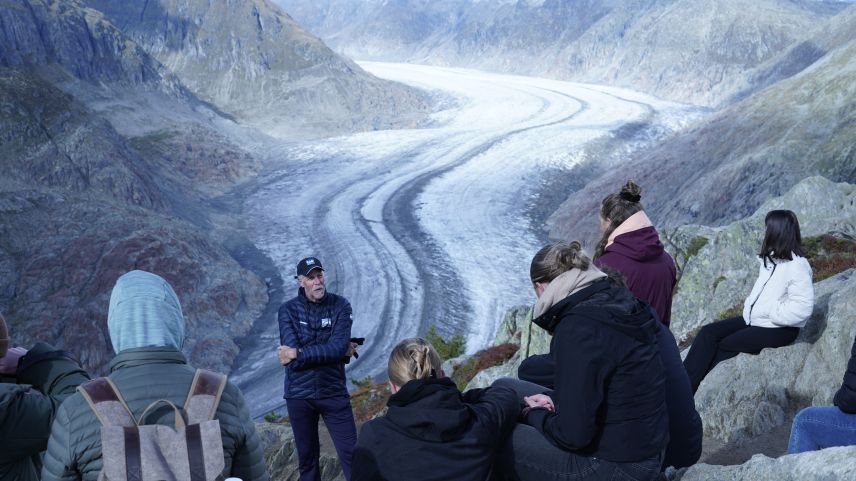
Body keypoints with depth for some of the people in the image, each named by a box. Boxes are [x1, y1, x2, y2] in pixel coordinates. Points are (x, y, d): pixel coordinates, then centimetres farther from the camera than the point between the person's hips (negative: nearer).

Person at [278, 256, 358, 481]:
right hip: (299, 395, 1)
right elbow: (292, 356, -14)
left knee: (350, 453, -2)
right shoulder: (288, 311, -3)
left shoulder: (340, 306, -4)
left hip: (333, 392, -1)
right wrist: (331, 352, -14)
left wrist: (299, 354, -18)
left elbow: (339, 347, -17)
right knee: (307, 457, 12)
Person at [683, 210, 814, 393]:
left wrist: (771, 314, -19)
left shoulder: (797, 266, -19)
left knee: (726, 345, -15)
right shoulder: (770, 259, 10)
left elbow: (803, 307, -26)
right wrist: (749, 306, 3)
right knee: (709, 332, -7)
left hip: (778, 329, -8)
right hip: (753, 319, 8)